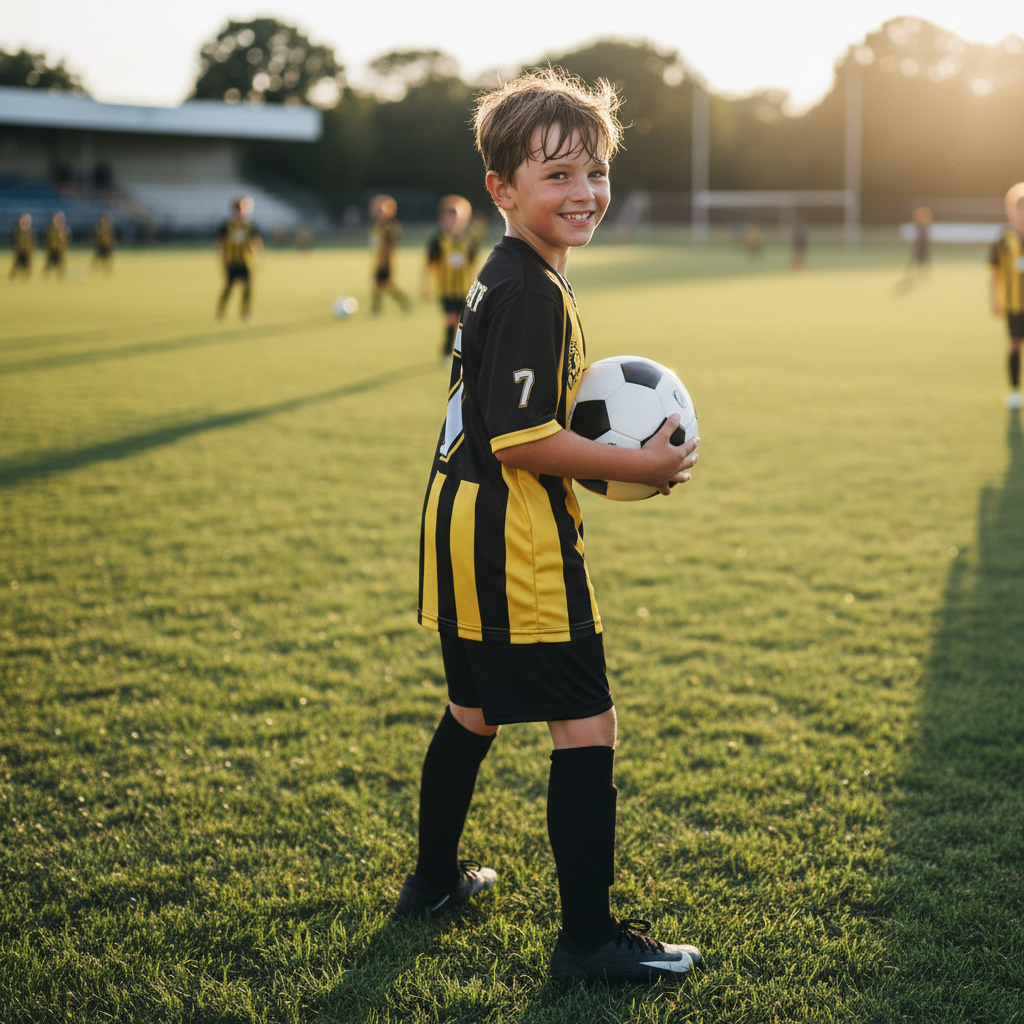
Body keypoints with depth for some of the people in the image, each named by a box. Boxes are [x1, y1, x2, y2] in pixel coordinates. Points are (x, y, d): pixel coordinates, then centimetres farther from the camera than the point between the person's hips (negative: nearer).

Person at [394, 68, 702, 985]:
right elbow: (523, 439, -23)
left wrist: (598, 453, 12)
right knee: (586, 725, -3)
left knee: (476, 710, 24)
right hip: (514, 541, -11)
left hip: (466, 529, 11)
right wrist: (639, 467, -15)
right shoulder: (533, 292, -19)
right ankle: (589, 938, 4)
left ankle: (435, 879, 39)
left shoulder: (502, 279, 13)